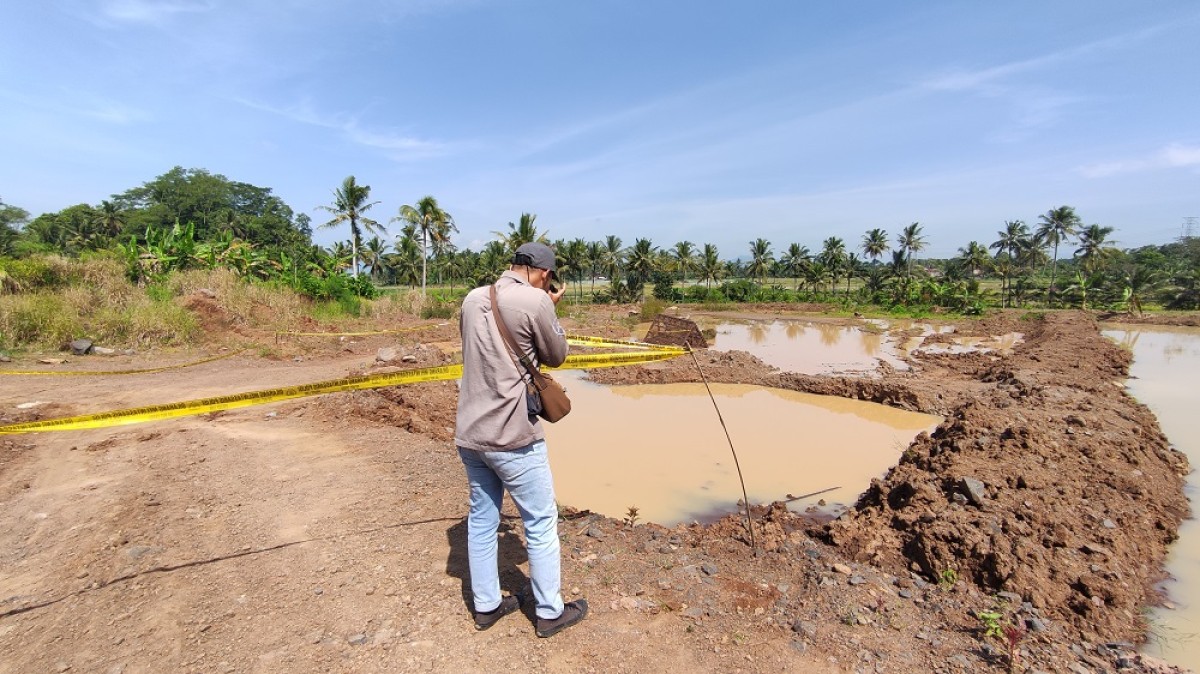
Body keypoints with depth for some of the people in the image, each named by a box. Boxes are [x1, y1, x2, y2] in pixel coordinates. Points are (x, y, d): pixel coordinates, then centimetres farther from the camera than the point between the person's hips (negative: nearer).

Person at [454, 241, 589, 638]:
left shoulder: (473, 299, 6)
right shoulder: (535, 301, -14)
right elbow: (557, 356, -3)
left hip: (469, 434, 7)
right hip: (513, 438, -7)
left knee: (481, 520, 19)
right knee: (541, 524, 10)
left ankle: (486, 606, 34)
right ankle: (550, 613, 25)